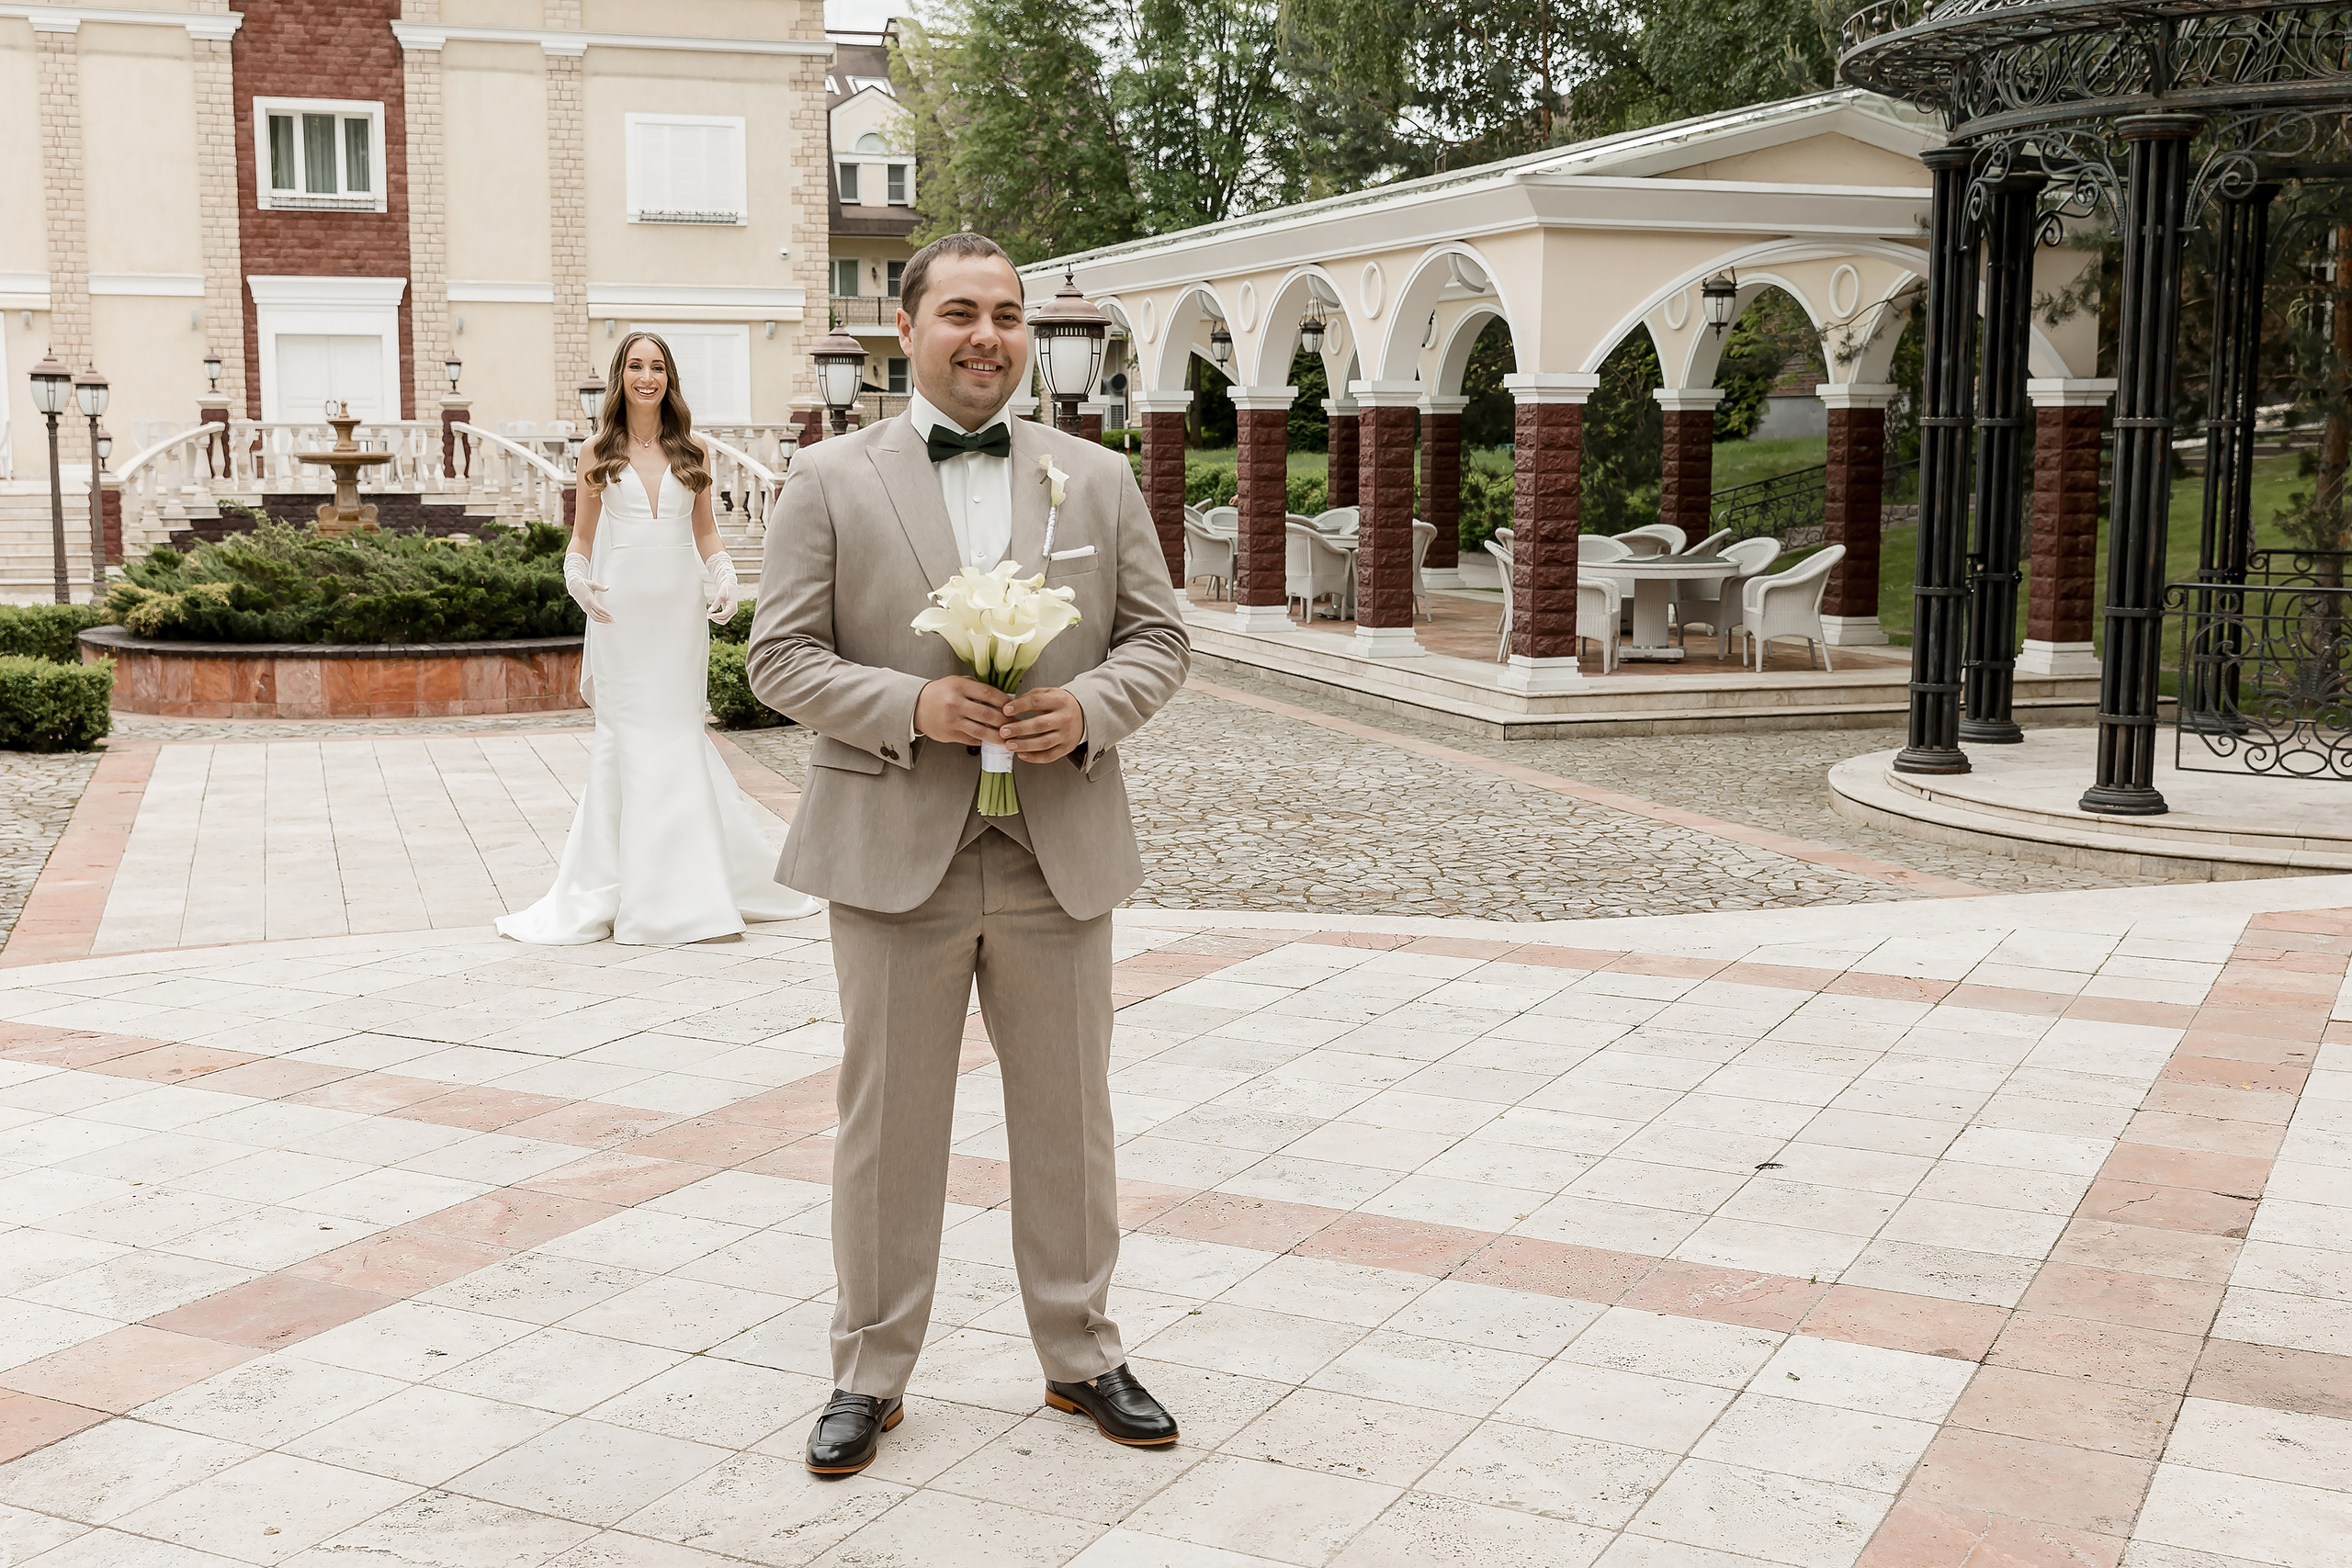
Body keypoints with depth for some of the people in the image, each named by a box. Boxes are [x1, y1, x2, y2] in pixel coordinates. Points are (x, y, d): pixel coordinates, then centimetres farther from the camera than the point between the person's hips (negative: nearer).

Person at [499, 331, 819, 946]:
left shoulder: (693, 451, 9)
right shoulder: (597, 451, 6)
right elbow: (583, 534, 11)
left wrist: (723, 578, -2)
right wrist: (577, 576, -8)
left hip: (680, 604, 1)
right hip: (620, 605, -1)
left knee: (676, 730, 2)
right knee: (625, 736, -1)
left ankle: (684, 885, 11)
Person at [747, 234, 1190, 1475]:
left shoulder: (1099, 478, 8)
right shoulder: (831, 481, 1)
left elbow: (1159, 638, 8)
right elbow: (780, 657, -2)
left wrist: (1089, 709, -12)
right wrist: (910, 706, -18)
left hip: (1060, 853, 2)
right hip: (895, 854, -2)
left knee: (1068, 1118, 12)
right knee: (887, 1122, 6)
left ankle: (1081, 1356, 28)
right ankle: (869, 1373, 22)